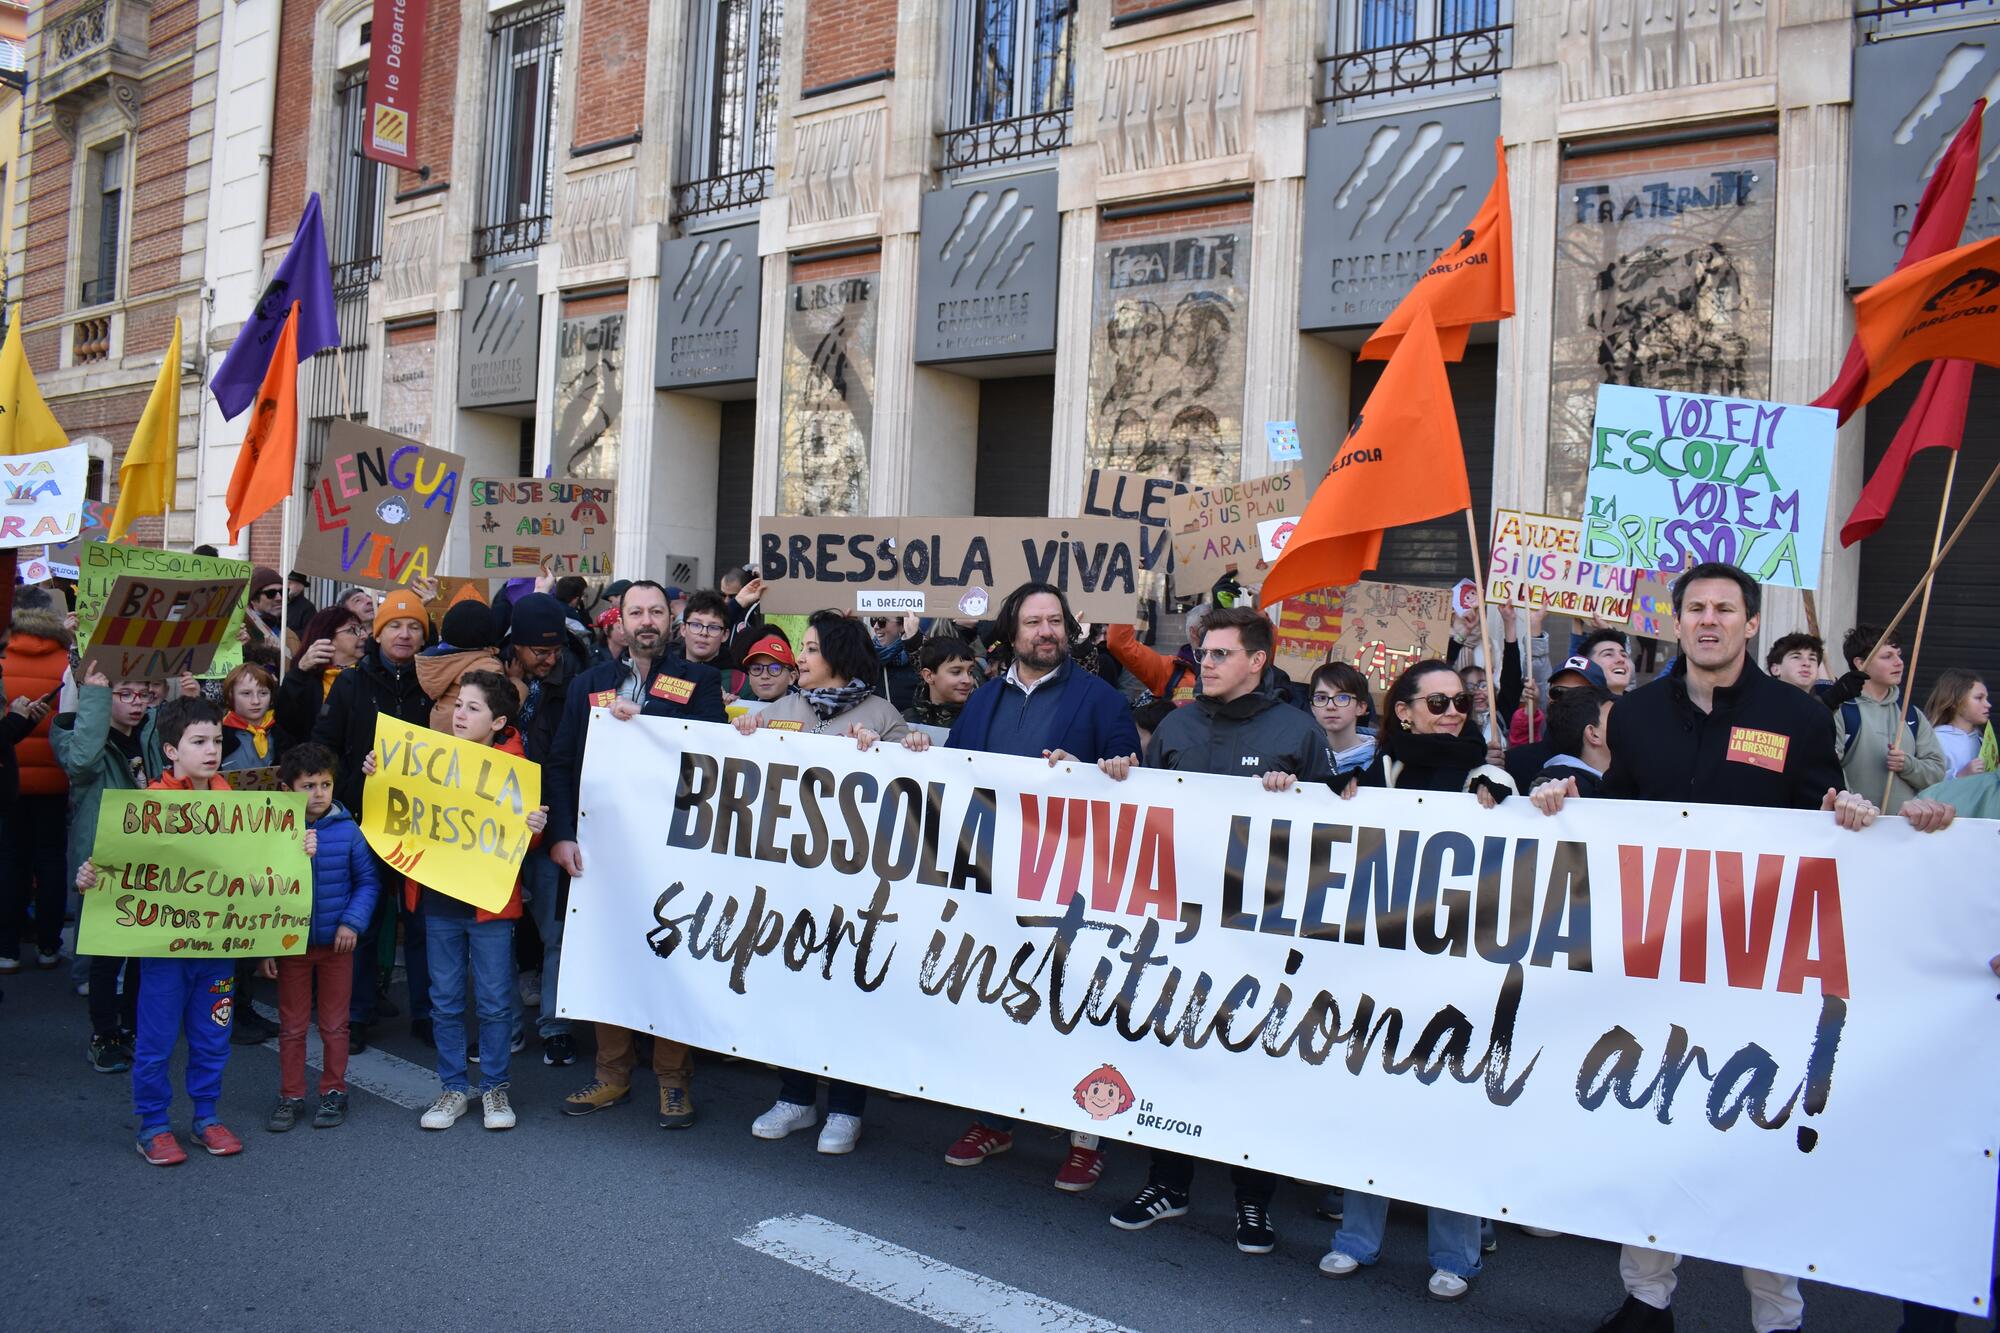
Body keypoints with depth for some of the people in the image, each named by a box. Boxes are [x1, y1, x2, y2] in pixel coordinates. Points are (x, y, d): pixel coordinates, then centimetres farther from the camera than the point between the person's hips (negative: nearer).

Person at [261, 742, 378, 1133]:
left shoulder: (347, 830, -7)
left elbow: (368, 881, -1)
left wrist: (353, 922, -14)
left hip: (335, 943, 0)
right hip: (290, 944, 0)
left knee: (334, 1025, 11)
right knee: (291, 1026, 12)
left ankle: (334, 1092, 25)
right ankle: (290, 1096, 24)